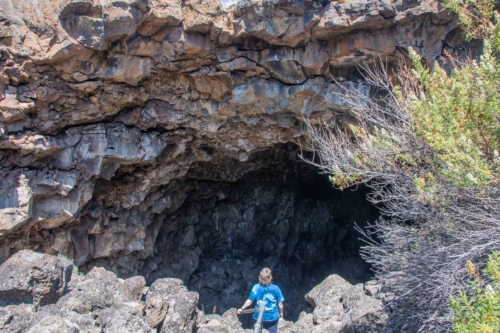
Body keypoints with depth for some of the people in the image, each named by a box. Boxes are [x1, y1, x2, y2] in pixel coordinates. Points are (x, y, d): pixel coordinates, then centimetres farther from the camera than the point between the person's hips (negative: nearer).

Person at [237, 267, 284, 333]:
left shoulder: (256, 288, -14)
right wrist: (281, 313, 9)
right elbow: (280, 303, -8)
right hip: (273, 317, -1)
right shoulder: (275, 288, -14)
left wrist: (242, 309, 6)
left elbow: (250, 301, -10)